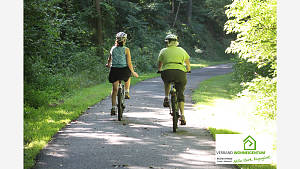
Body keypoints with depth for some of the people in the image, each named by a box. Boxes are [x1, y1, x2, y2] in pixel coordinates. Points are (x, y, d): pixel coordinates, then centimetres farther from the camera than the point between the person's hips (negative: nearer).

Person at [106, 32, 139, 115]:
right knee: (128, 77, 35)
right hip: (124, 70, -2)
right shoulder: (126, 49, -7)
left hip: (114, 70, 2)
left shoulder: (113, 48, 3)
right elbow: (129, 63, -8)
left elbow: (109, 60, 17)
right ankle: (126, 93, 27)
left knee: (114, 89, 9)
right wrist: (133, 72, 5)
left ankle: (113, 108, 1)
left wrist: (108, 65, 39)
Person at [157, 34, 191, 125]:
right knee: (180, 94, 12)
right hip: (180, 72, 1)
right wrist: (188, 70, 53)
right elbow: (188, 64, 33)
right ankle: (182, 115, -2)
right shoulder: (181, 50, 22)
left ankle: (166, 98, 18)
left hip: (167, 72, -1)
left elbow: (159, 66, 29)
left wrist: (160, 70, 51)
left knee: (167, 81, 35)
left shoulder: (164, 51, 19)